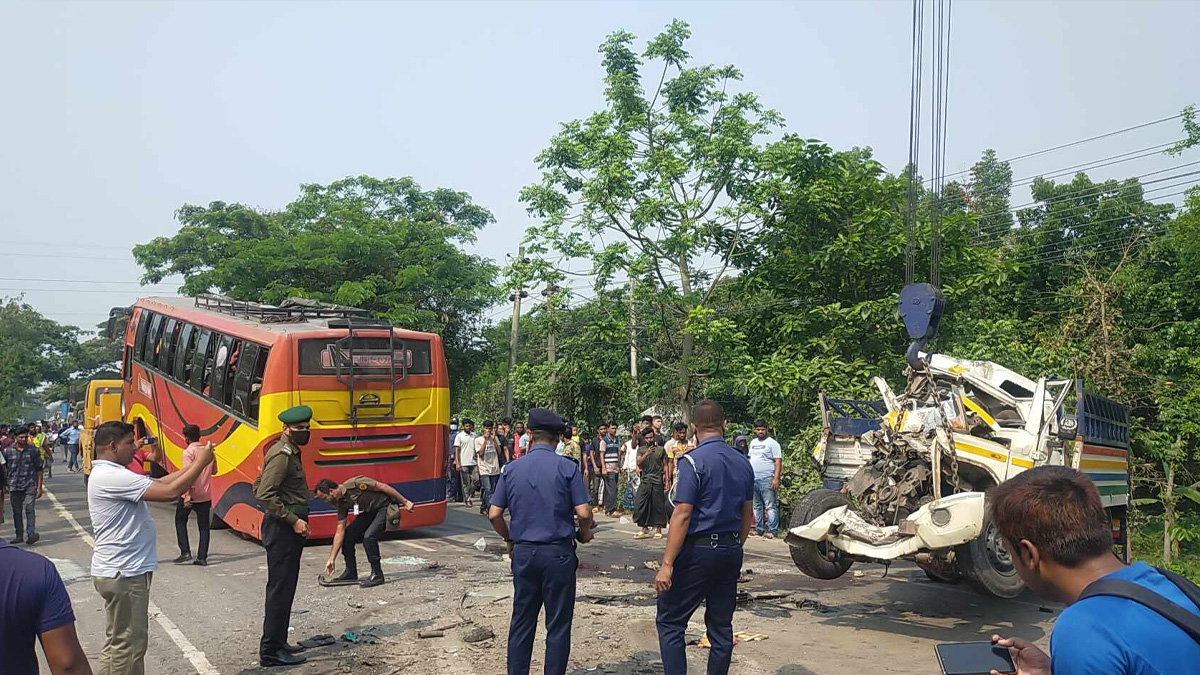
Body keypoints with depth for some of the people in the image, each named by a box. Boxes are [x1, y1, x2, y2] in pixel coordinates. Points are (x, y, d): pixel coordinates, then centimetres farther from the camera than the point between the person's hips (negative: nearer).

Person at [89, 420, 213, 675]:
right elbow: (169, 492, -26)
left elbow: (158, 483, 11)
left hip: (118, 571, 11)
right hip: (124, 573, -10)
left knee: (117, 643, 19)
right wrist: (201, 463, -16)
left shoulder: (110, 474, 12)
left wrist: (194, 464, 3)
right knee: (129, 645, 0)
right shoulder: (111, 476, -21)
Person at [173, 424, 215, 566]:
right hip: (205, 495, 5)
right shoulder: (208, 450, 7)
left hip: (190, 495, -5)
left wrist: (188, 494, -23)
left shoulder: (188, 452, -11)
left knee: (180, 521, 15)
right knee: (204, 526, 8)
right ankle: (202, 557, 6)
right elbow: (214, 471, 16)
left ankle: (185, 552, 8)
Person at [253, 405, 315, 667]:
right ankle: (271, 650, 2)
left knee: (284, 586, 16)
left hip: (286, 527, 10)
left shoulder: (290, 452, 15)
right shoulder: (282, 454, -16)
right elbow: (265, 495, -24)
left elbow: (258, 485, 21)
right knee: (280, 588, -5)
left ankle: (278, 642, 25)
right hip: (283, 528, -10)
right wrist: (293, 520, -22)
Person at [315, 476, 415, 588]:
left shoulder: (354, 484, -26)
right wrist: (331, 559, 2)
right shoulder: (341, 503, -1)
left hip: (385, 506, -9)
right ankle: (350, 572, 16)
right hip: (369, 511, 9)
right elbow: (340, 532, 2)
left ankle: (377, 575, -11)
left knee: (368, 537, -24)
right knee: (347, 535, 1)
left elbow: (383, 487, -22)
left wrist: (405, 502, -20)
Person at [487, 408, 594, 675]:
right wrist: (585, 533, 8)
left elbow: (494, 514, 1)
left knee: (521, 622, 15)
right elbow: (584, 513, -12)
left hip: (523, 552, 3)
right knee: (557, 625, 7)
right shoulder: (566, 467, -8)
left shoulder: (512, 469, 2)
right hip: (558, 553, -3)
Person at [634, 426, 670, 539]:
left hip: (657, 481, -1)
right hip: (645, 481, 1)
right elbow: (638, 463, -7)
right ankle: (644, 528, 12)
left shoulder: (661, 449, 4)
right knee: (640, 504, -2)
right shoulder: (641, 450, 7)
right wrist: (647, 453, -22)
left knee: (658, 506, 2)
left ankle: (658, 530, 12)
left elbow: (665, 465, 7)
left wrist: (666, 479, 0)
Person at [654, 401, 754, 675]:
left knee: (670, 622, 3)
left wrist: (667, 564, -16)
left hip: (698, 549, -7)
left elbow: (683, 514, -18)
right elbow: (747, 515, 14)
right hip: (731, 551, 7)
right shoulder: (743, 463, 7)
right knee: (721, 625, 13)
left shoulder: (694, 461, -13)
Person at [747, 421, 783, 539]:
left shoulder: (772, 443, -5)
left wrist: (776, 478, -18)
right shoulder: (753, 442, 17)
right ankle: (758, 528, 19)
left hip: (767, 480, -7)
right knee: (756, 506, 12)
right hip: (753, 479, 7)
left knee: (770, 506, -7)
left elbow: (778, 461, -10)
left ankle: (772, 530, -5)